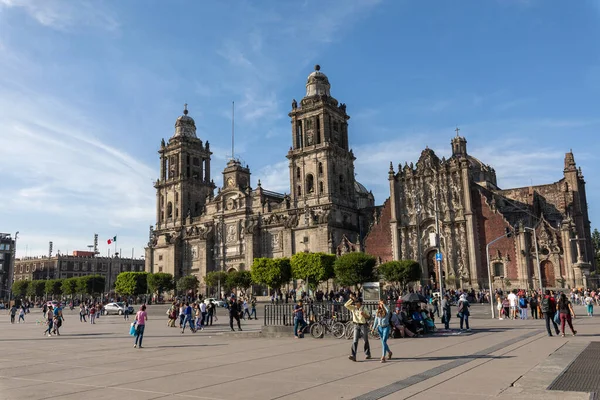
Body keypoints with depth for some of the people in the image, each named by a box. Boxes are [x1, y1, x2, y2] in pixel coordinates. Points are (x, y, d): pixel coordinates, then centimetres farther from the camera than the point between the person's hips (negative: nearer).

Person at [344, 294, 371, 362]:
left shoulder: (364, 310, -7)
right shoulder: (353, 308, 0)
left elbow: (369, 317, -2)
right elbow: (346, 305, -9)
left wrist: (364, 314, -20)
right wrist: (351, 299, -12)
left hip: (363, 325, -2)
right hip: (356, 326, 2)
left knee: (366, 341, 11)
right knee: (355, 341, -9)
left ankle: (367, 354, 29)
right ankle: (353, 356, -15)